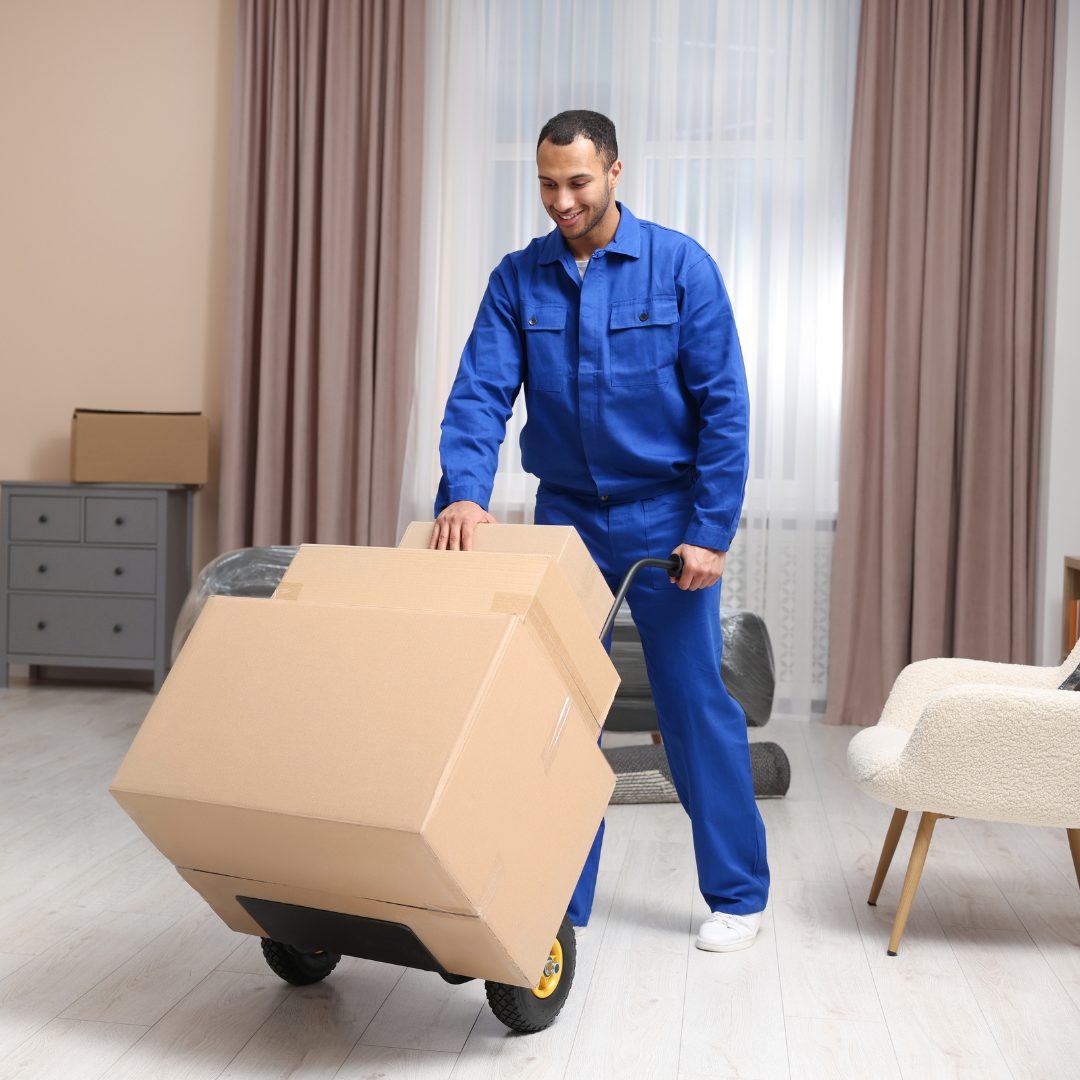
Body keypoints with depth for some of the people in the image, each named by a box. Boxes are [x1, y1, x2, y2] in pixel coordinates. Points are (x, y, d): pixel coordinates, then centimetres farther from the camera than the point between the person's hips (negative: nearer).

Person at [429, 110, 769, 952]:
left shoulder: (680, 266, -8)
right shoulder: (518, 279, 0)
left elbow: (724, 406, -10)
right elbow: (481, 393, -9)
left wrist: (712, 533, -14)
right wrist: (464, 490, -27)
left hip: (665, 518, -3)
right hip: (565, 515, 3)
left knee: (695, 704, 3)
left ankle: (737, 894, 20)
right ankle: (561, 897, 22)